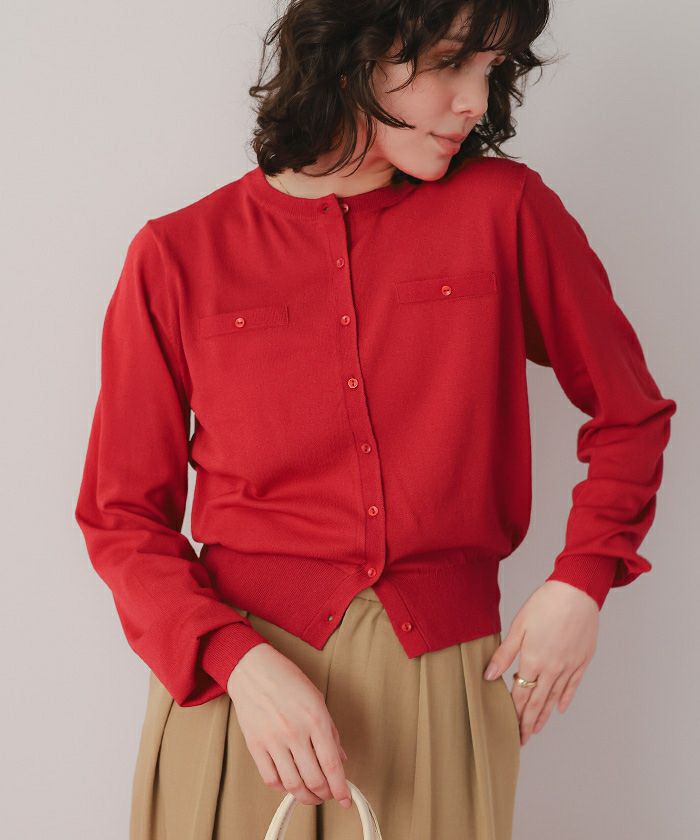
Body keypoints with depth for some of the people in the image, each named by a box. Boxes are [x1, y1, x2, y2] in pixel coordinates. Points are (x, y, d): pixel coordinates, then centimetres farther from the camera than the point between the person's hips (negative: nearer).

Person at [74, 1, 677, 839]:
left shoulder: (506, 211, -1)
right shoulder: (179, 258, -3)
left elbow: (630, 411, 12)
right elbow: (123, 517, 0)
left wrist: (582, 579, -1)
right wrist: (241, 660, -14)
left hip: (441, 674, 1)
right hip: (233, 675, 0)